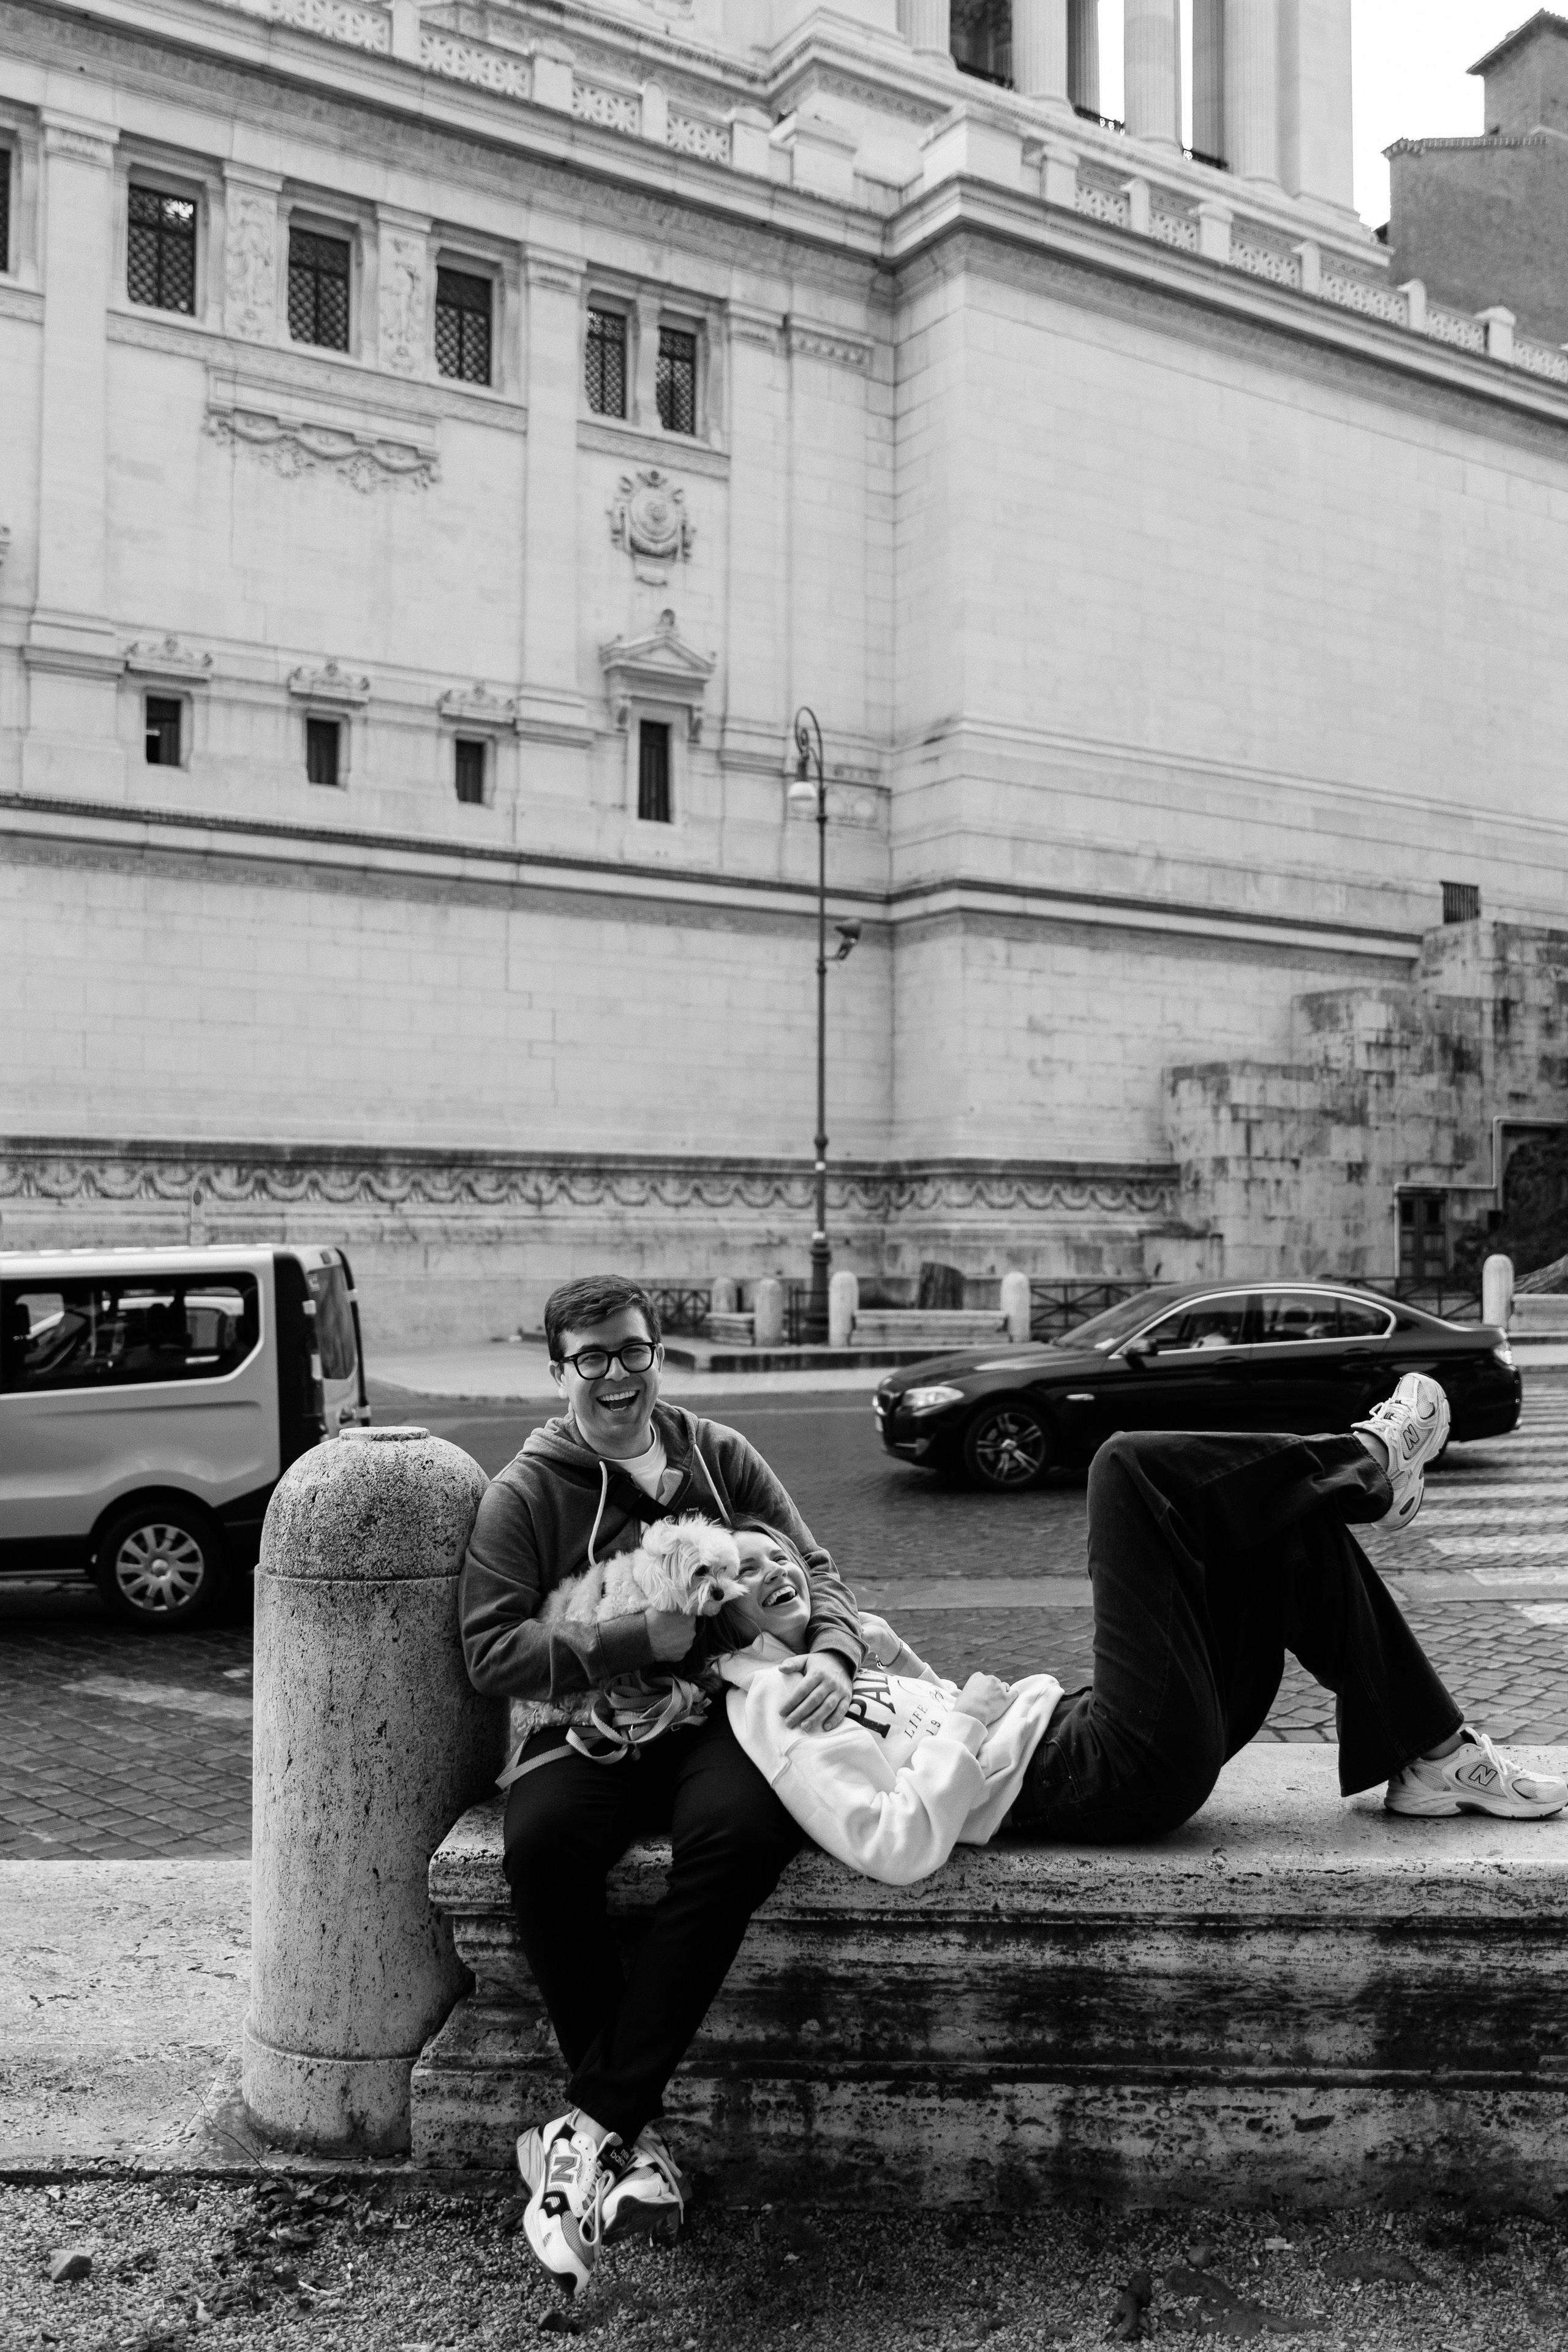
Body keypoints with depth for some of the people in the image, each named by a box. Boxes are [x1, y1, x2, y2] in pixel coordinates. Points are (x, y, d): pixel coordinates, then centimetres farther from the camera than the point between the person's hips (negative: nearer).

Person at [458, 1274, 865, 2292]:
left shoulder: (722, 1457, 12)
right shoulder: (526, 1492, 3)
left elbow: (816, 1570, 12)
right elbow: (493, 1649, -5)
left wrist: (833, 1653, -11)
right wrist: (640, 1642, -15)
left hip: (716, 1716, 1)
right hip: (588, 1733, -1)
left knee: (743, 1825, -33)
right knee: (540, 1841, -34)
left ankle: (594, 2126, -24)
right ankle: (637, 2134, -19)